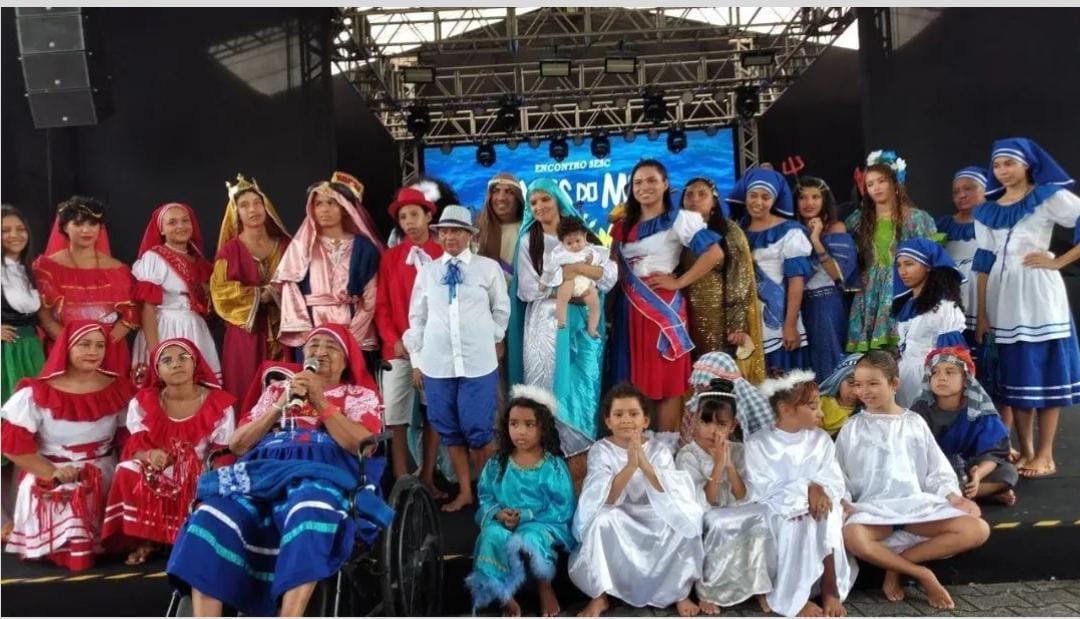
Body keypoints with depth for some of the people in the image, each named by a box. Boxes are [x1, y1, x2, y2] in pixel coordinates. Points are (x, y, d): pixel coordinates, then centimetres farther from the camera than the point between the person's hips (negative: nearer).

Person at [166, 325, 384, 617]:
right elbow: (237, 444, 18)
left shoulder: (361, 395, 20)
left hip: (323, 474, -3)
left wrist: (320, 401, -2)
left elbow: (362, 446, 0)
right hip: (261, 470, 3)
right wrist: (280, 406, 6)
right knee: (211, 516, -30)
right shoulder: (278, 389, 29)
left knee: (310, 513, -41)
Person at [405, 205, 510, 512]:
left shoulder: (488, 267, 0)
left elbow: (501, 309, 11)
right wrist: (416, 359, 9)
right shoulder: (427, 270, 7)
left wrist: (494, 339, 17)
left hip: (478, 363, -2)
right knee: (449, 430, 9)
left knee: (479, 430, -1)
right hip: (436, 364, 3)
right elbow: (417, 316, 10)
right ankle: (464, 492, 24)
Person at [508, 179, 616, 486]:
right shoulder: (528, 241, 7)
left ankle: (580, 466, 8)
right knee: (550, 391, -2)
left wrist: (577, 267, -13)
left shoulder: (582, 234, 9)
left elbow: (611, 274, 0)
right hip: (545, 324, -1)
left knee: (582, 390, 0)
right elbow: (528, 289, -2)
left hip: (581, 325, 1)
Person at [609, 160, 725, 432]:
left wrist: (678, 282, -11)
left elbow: (714, 254, -12)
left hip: (663, 306, -6)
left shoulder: (678, 219, -2)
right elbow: (615, 269, 19)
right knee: (633, 380, 7)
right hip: (629, 309, 6)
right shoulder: (624, 226, 16)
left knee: (667, 380, -3)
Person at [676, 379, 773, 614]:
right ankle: (706, 589, -14)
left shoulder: (738, 452, 0)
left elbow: (744, 499, -7)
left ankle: (759, 586, -9)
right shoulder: (687, 456, -12)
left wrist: (730, 465, -20)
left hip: (735, 521, 4)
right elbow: (707, 503, -18)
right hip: (702, 525, -4)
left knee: (762, 516, -23)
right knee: (719, 525, -35)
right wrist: (718, 464, -26)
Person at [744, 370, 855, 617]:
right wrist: (807, 488, -22)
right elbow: (764, 491, -15)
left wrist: (819, 491, -25)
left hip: (818, 505, 3)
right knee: (794, 523, -35)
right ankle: (792, 595, -23)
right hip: (776, 514, -3)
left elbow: (836, 483, -2)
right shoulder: (758, 443, -6)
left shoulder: (821, 439, 7)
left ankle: (830, 588, -22)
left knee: (827, 517, -31)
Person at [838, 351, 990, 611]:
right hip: (872, 506, -3)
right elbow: (839, 475, 8)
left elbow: (937, 470, 13)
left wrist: (953, 496, -5)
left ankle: (896, 563, -15)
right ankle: (922, 574, -17)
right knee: (853, 536, -38)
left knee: (977, 530, -21)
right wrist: (842, 501, -11)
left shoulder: (914, 422, 14)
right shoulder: (853, 428, 9)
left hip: (918, 503, 3)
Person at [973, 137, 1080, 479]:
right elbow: (984, 265, 8)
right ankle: (1025, 451, 16)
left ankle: (1045, 455, 6)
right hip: (1003, 298, 5)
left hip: (1038, 292, -4)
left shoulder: (1049, 197, -1)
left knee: (1044, 372, -1)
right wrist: (982, 315, 4)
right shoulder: (987, 212, 11)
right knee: (1015, 375, 8)